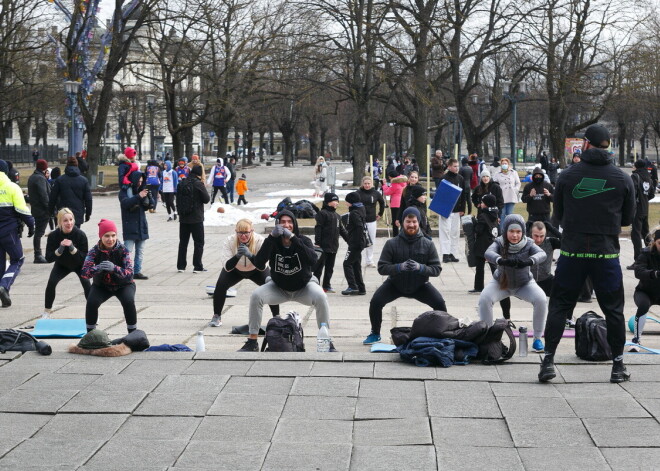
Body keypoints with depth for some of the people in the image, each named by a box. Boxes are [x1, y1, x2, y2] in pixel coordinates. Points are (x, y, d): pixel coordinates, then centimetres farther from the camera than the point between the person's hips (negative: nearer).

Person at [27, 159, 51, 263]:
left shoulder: (32, 177, 15)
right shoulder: (40, 178, -16)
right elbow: (44, 195, -21)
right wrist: (50, 209, -17)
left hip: (35, 209, 10)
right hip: (42, 211, -10)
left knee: (38, 232, 15)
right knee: (39, 232, -8)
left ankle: (38, 255, 20)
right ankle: (38, 256, -8)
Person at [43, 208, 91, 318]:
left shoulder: (81, 235, -30)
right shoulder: (53, 236, -25)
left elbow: (84, 258, -28)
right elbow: (49, 258, -25)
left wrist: (72, 248, -43)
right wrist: (60, 249, -41)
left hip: (79, 265, -1)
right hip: (62, 265, 1)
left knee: (86, 283, -22)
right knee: (51, 282, -18)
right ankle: (47, 312, 2)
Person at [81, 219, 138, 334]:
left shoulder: (123, 250, -20)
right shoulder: (94, 251, -16)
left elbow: (129, 273, -29)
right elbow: (84, 272, -26)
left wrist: (114, 268, -49)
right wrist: (97, 268, -47)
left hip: (123, 285, -1)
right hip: (101, 285, 1)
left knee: (129, 301, -29)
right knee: (91, 302, -24)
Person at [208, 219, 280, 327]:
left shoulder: (260, 240, -33)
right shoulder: (230, 241, -30)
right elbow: (227, 267, -34)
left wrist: (250, 255, -56)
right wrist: (237, 256, -52)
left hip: (255, 270, 0)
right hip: (235, 270, 0)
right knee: (220, 285, -22)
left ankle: (276, 317, -1)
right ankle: (216, 317, -2)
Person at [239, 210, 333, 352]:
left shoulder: (303, 240, -16)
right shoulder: (273, 242, -14)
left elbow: (313, 260, -37)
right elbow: (259, 264, -30)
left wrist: (293, 238, -43)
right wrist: (271, 237, -38)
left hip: (303, 287, -1)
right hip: (279, 287, 2)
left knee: (321, 297, -30)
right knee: (256, 296, -22)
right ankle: (252, 342, -13)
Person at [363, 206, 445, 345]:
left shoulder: (428, 244, -11)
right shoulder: (392, 244, -13)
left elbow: (437, 269, -13)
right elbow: (382, 268, -17)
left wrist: (421, 268, -33)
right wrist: (399, 267, -34)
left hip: (420, 285, 0)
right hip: (395, 284, 0)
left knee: (440, 303, -21)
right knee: (375, 302, -21)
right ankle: (375, 334, 5)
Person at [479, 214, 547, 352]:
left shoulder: (528, 244, -20)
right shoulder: (499, 243, -21)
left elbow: (542, 254, -39)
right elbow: (488, 253, -42)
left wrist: (529, 261, -63)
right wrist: (502, 260, -65)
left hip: (524, 284, 0)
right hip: (501, 283, 0)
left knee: (541, 300, -25)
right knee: (484, 299, -25)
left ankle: (537, 339, -9)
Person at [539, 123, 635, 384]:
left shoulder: (567, 175, -2)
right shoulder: (622, 179, 0)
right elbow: (628, 218, 9)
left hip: (572, 252, 0)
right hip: (607, 253, 0)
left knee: (559, 306, 8)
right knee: (613, 309, 11)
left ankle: (548, 360, 3)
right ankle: (618, 365, 15)